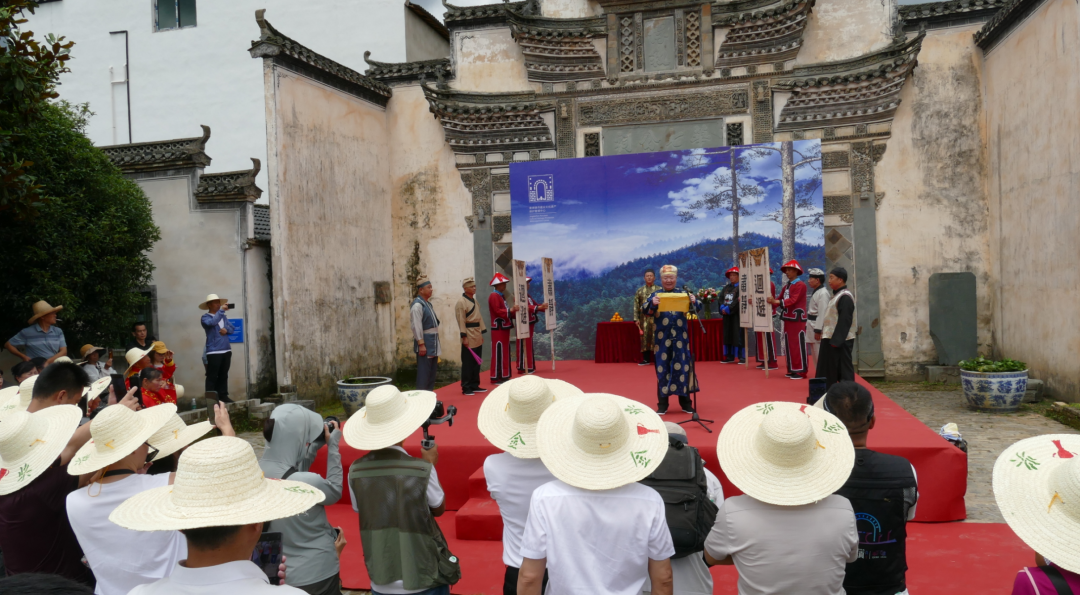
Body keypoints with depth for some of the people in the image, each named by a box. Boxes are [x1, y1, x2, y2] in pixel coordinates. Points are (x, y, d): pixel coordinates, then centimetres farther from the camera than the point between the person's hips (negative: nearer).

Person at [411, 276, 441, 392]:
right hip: (425, 343, -10)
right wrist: (421, 344, -21)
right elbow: (416, 326, -19)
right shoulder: (417, 305, -14)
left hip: (433, 343, 10)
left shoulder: (428, 304, 15)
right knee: (424, 373, -6)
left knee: (432, 372, 13)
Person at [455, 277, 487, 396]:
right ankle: (466, 388, 2)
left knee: (477, 362, 13)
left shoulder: (474, 300, 15)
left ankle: (475, 385, 21)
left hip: (477, 335, 9)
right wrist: (464, 337, -19)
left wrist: (481, 333, 15)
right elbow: (461, 321, -16)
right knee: (468, 363, -4)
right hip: (469, 336, -9)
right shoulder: (461, 302, -12)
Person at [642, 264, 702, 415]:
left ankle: (685, 401, 16)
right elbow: (646, 311, -11)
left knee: (683, 367, 5)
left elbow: (698, 308, -5)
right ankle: (662, 403, 10)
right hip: (662, 339, -1)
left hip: (681, 338, 1)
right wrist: (652, 303, -33)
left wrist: (694, 301, -28)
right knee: (663, 368, 3)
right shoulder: (656, 295, 3)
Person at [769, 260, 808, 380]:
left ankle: (801, 371, -1)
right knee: (789, 345, 11)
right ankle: (792, 369, 18)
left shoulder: (801, 285, -10)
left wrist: (776, 301, -32)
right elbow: (780, 300, 12)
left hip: (797, 320, -8)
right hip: (788, 319, 8)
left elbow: (793, 300, -22)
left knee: (799, 345, -5)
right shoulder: (785, 286, 15)